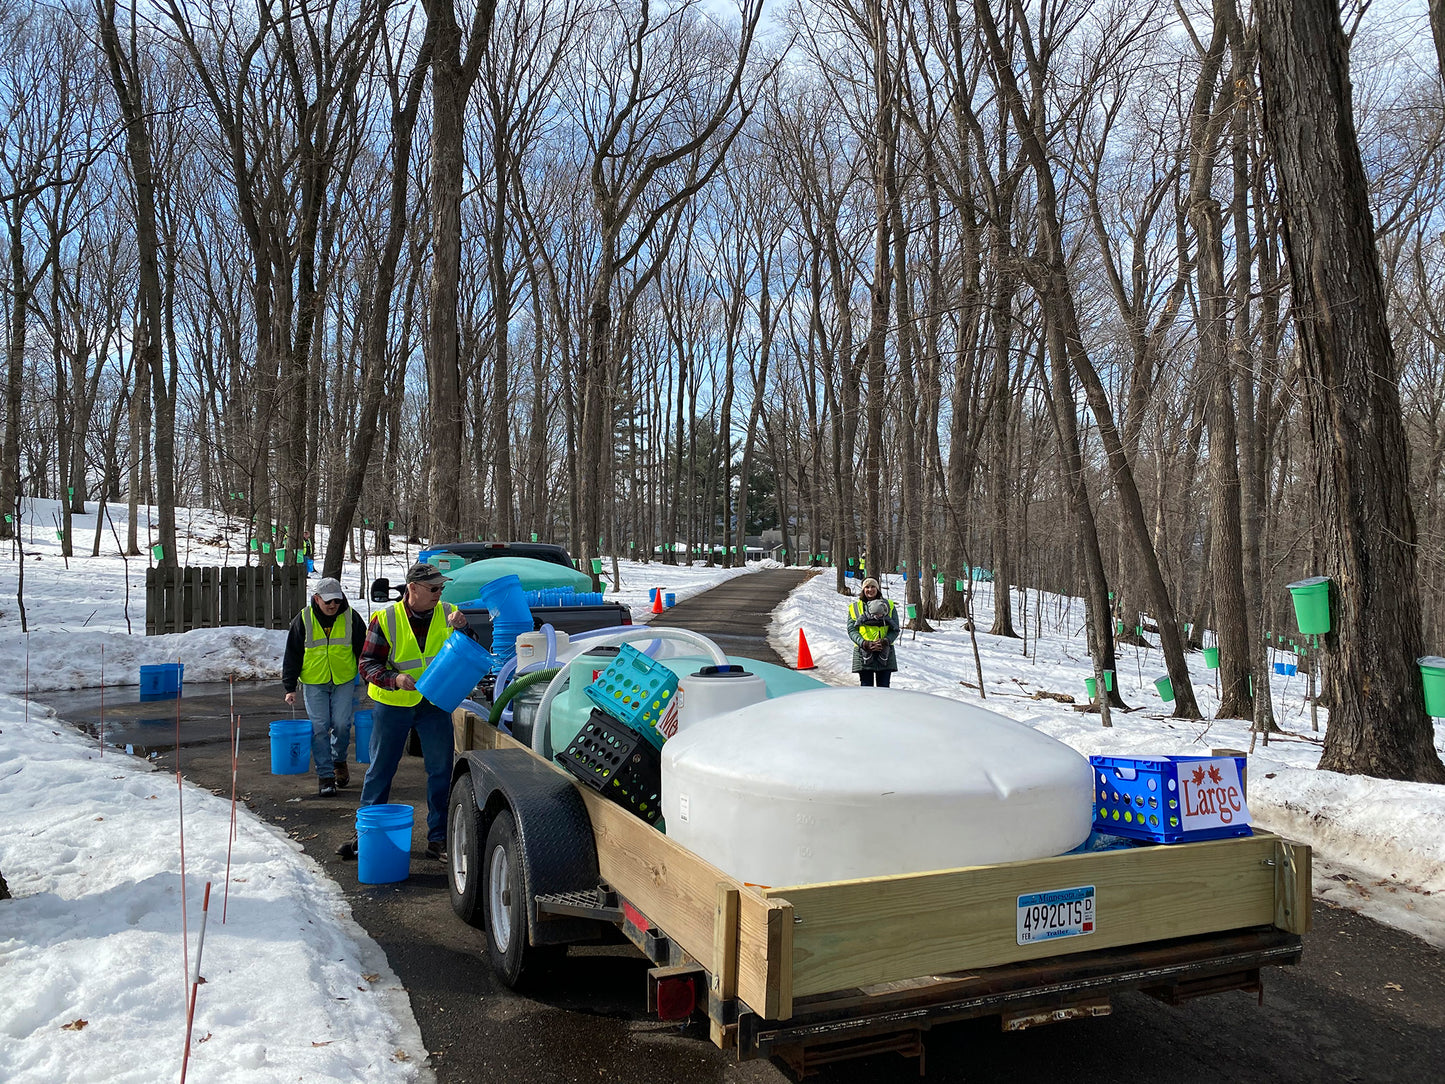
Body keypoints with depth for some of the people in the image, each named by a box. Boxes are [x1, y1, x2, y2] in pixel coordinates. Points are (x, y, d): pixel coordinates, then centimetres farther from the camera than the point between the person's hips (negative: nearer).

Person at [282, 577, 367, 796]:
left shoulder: (351, 618, -2)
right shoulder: (304, 620, -4)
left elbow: (363, 652, 6)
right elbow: (292, 655, 2)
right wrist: (290, 687, -1)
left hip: (344, 681, 0)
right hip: (313, 682, 0)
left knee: (341, 725, -3)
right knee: (319, 728, -3)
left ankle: (339, 760, 25)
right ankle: (324, 774, 6)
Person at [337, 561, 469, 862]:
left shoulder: (448, 614, -2)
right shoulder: (386, 619, -8)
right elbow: (367, 664, -8)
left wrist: (463, 628, -24)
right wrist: (394, 679, -26)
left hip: (435, 704, 2)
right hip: (392, 705, -1)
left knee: (441, 771, 3)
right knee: (379, 770, 8)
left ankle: (438, 839, 13)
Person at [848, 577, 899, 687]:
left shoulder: (889, 605, 10)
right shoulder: (855, 606, 9)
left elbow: (895, 630, 6)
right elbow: (851, 630, 2)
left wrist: (886, 641, -13)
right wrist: (864, 643, -15)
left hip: (885, 652, 1)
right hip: (863, 652, -1)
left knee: (883, 688, 1)